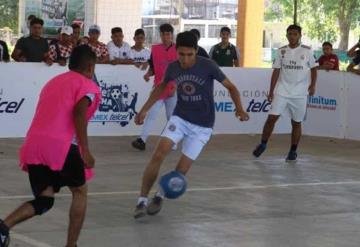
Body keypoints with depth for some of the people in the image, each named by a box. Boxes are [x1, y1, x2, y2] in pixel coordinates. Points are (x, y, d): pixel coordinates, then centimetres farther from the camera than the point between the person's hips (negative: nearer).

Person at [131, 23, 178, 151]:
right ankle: (142, 140, -14)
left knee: (172, 116, 8)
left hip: (173, 89, -2)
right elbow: (152, 68, 13)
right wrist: (148, 74, -9)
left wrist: (175, 87, -10)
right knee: (152, 114, -7)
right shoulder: (155, 49, 5)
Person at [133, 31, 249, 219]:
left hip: (202, 126, -2)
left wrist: (239, 109, -20)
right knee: (159, 154, -18)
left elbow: (231, 87, -6)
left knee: (182, 169, -5)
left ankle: (159, 196, 22)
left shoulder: (208, 66, -17)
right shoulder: (173, 68, -6)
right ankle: (142, 201, -10)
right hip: (180, 118, 2)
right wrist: (145, 109, 13)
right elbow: (161, 87, 15)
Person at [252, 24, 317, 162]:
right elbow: (276, 71, 6)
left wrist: (312, 85, -7)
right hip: (282, 92, 1)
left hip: (299, 94, -1)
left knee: (296, 123, 5)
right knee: (272, 117, -8)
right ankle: (263, 144, 8)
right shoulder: (282, 51, 4)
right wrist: (271, 91, 2)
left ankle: (293, 151, 18)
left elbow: (313, 68, 6)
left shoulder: (307, 51, -1)